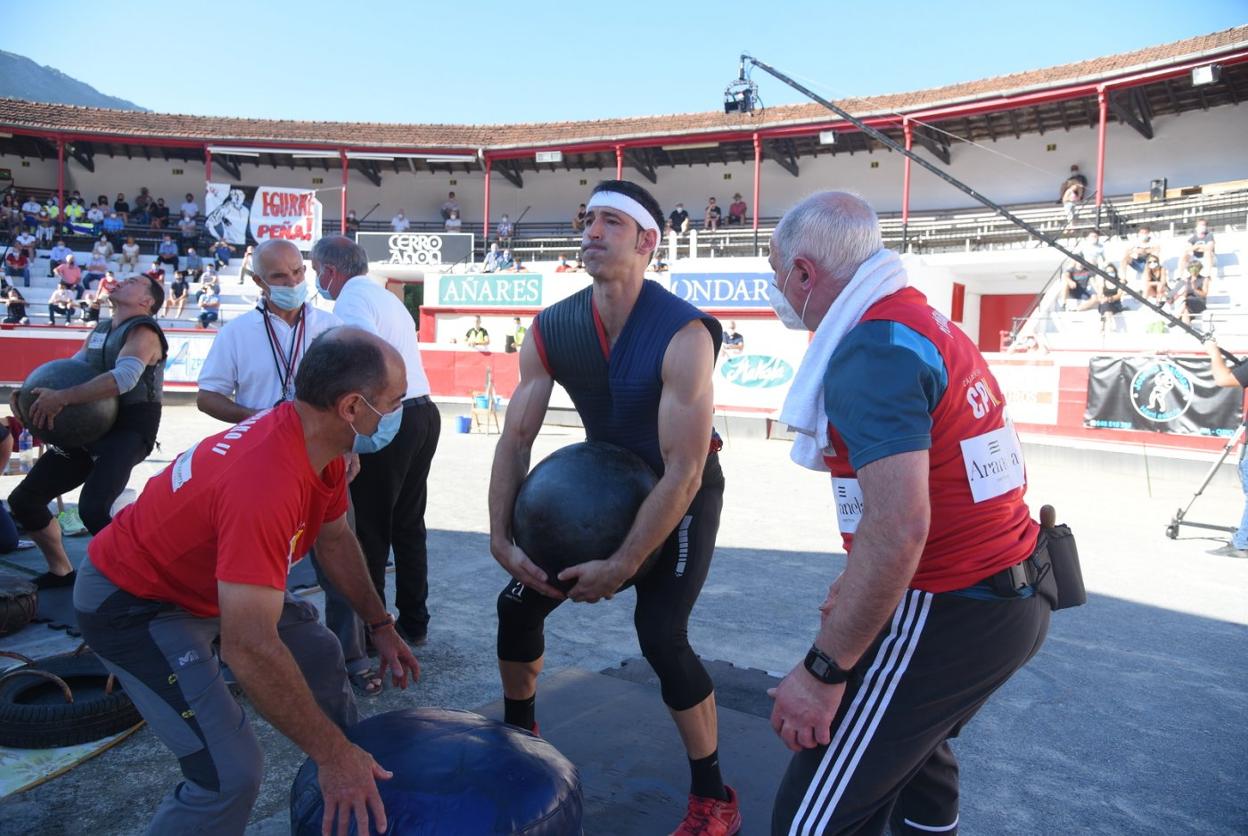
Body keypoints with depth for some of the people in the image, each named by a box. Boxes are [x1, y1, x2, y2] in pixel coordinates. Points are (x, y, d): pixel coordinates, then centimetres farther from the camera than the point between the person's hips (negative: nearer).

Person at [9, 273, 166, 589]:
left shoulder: (143, 331, -10)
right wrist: (31, 394, -8)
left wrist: (62, 398, -31)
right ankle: (60, 570, 25)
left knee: (92, 509, -27)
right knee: (23, 499, 10)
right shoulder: (99, 330, 18)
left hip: (128, 430, -9)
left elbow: (124, 377, -27)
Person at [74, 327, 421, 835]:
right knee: (231, 774, -16)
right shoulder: (266, 484, -39)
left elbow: (334, 538, 8)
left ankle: (358, 779, 35)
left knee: (319, 653, 16)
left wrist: (379, 625, 12)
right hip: (130, 602, -9)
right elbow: (249, 648, -39)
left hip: (209, 578, 9)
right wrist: (331, 755, -32)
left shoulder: (321, 442, -10)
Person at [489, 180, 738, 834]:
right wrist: (502, 539, -15)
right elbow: (516, 440, -6)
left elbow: (682, 474, -29)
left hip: (682, 494, -5)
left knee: (660, 634, -20)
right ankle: (518, 730, 33)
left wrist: (621, 566, -27)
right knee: (519, 601, 4)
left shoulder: (683, 335, -29)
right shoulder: (550, 331, -12)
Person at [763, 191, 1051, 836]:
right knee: (914, 754, 31)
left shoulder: (871, 351, -22)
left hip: (941, 616, -10)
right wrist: (860, 584, 20)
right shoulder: (927, 322, 10)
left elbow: (898, 525, -31)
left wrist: (824, 670, -24)